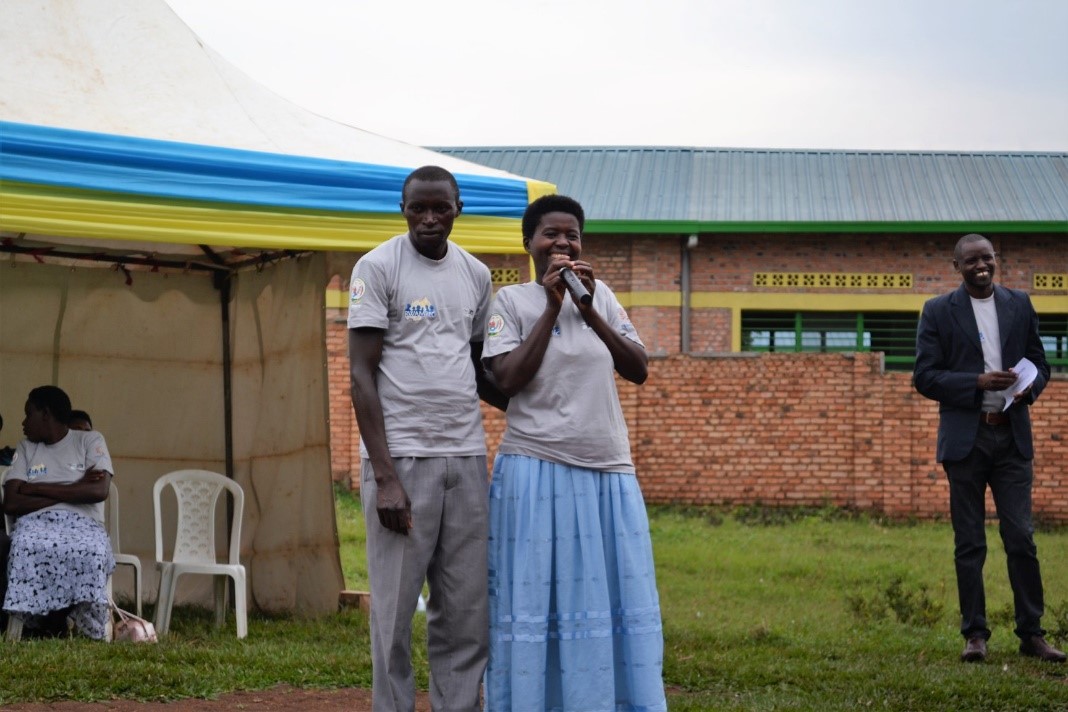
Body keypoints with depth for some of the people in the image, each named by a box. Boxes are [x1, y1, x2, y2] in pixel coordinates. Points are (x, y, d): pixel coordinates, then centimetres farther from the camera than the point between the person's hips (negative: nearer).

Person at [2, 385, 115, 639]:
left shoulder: (90, 440, 13)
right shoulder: (26, 449, 20)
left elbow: (99, 491, -6)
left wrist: (37, 488, -1)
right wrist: (74, 489, -2)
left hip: (82, 523, -2)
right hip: (36, 522, 2)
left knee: (92, 552, -39)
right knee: (28, 547, -38)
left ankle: (90, 634, -25)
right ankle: (50, 625, -25)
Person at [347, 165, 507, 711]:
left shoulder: (476, 275, 14)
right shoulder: (377, 268, -2)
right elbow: (362, 375, -6)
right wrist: (384, 476, -13)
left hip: (466, 459, 5)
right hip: (402, 456, -5)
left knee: (466, 614, 4)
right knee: (395, 610, -2)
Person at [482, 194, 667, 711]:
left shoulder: (600, 295, 12)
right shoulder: (511, 300, 2)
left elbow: (639, 371, 4)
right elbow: (506, 379, -10)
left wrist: (590, 312, -6)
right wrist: (552, 308, -10)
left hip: (608, 473, 4)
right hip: (537, 470, -4)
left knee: (618, 602, 3)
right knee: (537, 600, -4)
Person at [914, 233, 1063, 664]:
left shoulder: (1020, 305, 10)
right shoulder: (938, 312, 2)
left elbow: (1040, 364, 14)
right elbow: (925, 377, -3)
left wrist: (1028, 387, -9)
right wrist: (979, 382, -16)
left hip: (1012, 435, 2)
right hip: (965, 438, -2)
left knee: (1021, 536, -2)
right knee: (969, 543, 3)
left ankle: (1031, 633, 4)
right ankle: (974, 634, 8)